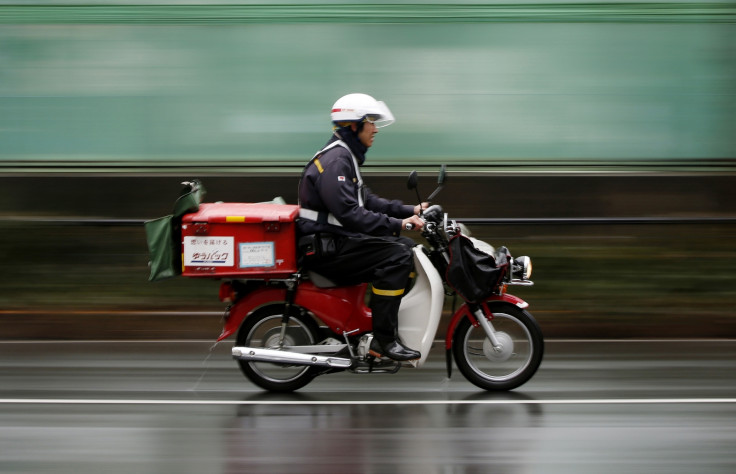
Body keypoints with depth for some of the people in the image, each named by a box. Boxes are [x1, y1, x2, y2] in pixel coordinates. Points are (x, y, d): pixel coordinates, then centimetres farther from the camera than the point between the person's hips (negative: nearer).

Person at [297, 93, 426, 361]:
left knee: (408, 247, 11)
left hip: (339, 240, 11)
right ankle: (383, 339, -22)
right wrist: (397, 224, -25)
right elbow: (349, 213, -26)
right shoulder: (334, 160, -17)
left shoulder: (347, 157, 17)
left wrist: (409, 211, 11)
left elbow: (364, 200, 22)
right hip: (325, 247, -11)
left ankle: (403, 323, 10)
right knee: (397, 255, -22)